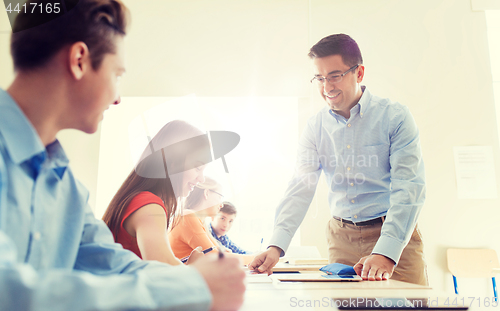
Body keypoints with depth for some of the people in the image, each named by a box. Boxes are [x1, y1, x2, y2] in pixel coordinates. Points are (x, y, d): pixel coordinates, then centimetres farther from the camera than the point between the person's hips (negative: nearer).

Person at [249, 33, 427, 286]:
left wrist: (386, 252, -27)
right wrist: (276, 246, -18)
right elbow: (300, 189, -4)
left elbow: (408, 187, -15)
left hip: (395, 234, -2)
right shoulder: (315, 127, 3)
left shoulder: (395, 116, -8)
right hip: (342, 237, 3)